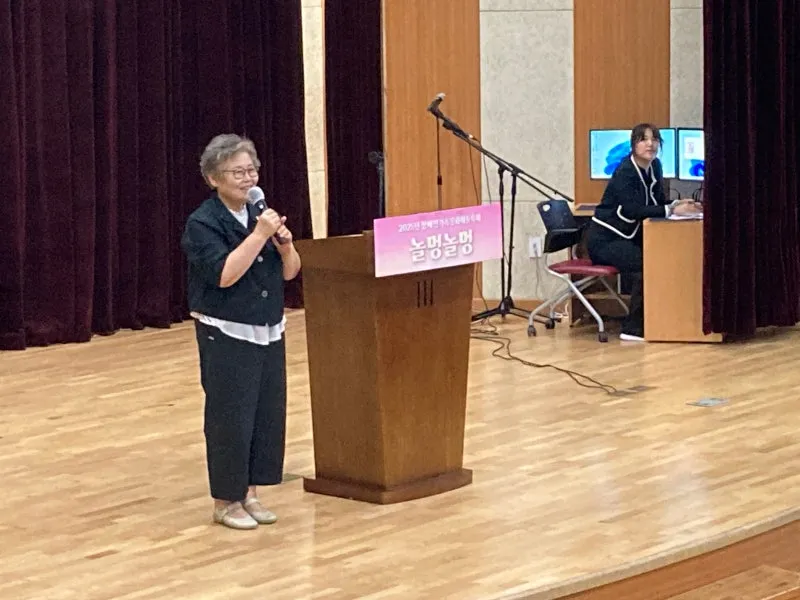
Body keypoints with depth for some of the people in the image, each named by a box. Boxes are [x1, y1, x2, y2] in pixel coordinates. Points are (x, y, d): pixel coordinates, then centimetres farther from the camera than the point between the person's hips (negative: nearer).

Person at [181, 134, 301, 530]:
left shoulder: (260, 214, 8)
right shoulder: (202, 224, -12)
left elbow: (290, 272, 10)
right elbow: (223, 274, -24)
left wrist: (284, 245, -10)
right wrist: (259, 236, -26)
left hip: (268, 332, 7)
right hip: (226, 336, -7)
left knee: (268, 414, 9)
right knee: (230, 418, -2)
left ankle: (249, 493, 22)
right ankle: (225, 501, 11)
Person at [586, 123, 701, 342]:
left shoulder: (654, 166, 3)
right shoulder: (625, 172, -21)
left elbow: (659, 202, 4)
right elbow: (634, 211, -31)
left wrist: (677, 205, -18)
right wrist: (672, 210, -33)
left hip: (628, 237, 8)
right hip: (604, 239, -8)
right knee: (644, 266, -26)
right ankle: (633, 329, -16)